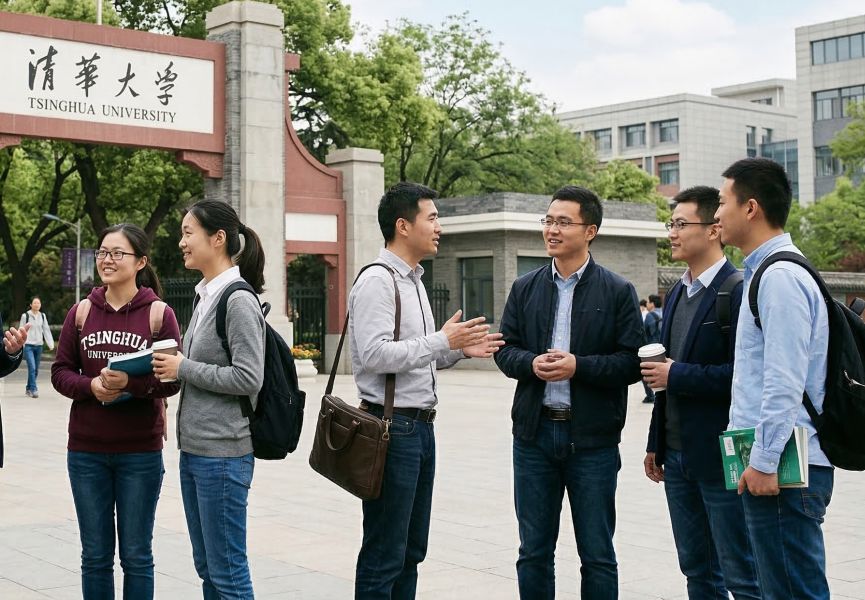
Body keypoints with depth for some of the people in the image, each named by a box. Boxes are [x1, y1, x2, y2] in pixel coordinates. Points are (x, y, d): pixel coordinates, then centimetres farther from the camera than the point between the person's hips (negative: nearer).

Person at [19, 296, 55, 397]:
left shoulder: (42, 316, 8)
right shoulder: (25, 316, -3)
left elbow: (46, 330, 8)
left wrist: (50, 344, 0)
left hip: (39, 345, 4)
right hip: (28, 345, -4)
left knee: (36, 370, 9)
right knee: (32, 367, -15)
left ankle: (28, 389, 24)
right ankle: (34, 390, -16)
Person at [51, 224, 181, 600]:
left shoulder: (159, 314, -4)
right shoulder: (81, 312, 4)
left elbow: (171, 380, -7)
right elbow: (60, 372, 4)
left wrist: (131, 382, -25)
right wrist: (90, 386, -16)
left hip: (140, 452, -2)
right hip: (86, 451, 3)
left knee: (136, 556, 8)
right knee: (95, 556, 11)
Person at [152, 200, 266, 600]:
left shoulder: (238, 300, -14)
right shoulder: (204, 297, 12)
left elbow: (248, 378, -19)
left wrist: (183, 368, -13)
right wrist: (170, 366, 3)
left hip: (223, 453, -9)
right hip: (194, 448, 9)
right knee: (206, 567, 16)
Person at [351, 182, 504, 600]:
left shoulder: (413, 281, 18)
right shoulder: (377, 281, -13)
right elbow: (375, 354, -23)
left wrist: (459, 350, 7)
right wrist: (443, 341, -21)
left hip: (420, 426, 10)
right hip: (393, 427, -10)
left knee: (411, 550, 16)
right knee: (384, 556, -2)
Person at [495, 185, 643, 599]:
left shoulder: (618, 292, -3)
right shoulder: (525, 288, 8)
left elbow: (632, 362, -7)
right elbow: (505, 350, 8)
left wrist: (579, 366, -19)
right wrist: (532, 363, -13)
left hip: (593, 437, -3)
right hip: (535, 432, 3)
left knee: (597, 555, 6)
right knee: (534, 552, 12)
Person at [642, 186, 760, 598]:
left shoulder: (739, 292, -13)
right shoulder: (677, 294, 15)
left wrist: (677, 375, -16)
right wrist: (656, 444, 18)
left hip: (721, 456, -9)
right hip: (678, 456, 9)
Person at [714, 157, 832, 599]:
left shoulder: (780, 277, -14)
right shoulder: (766, 272, 17)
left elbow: (784, 383, -21)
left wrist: (764, 461, -19)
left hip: (781, 470, -10)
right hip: (767, 462, 10)